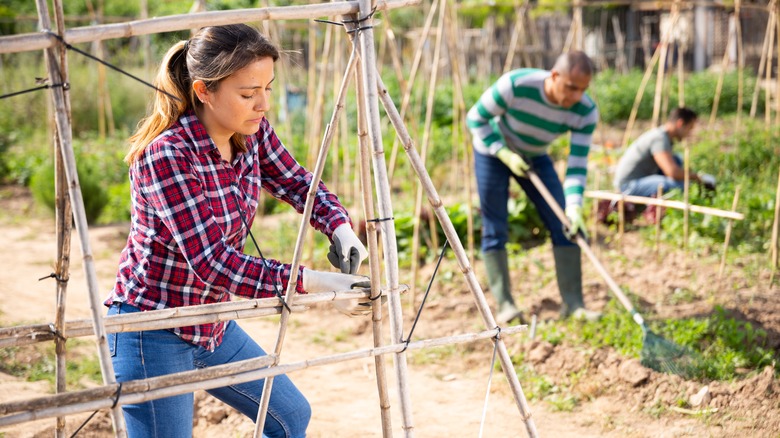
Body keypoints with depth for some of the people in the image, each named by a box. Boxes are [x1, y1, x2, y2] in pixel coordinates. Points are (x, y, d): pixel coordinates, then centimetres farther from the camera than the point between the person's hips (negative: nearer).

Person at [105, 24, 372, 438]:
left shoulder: (252, 132, -6)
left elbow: (296, 182, 9)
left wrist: (340, 228, -12)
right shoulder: (167, 155, -29)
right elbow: (213, 264, -32)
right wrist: (314, 282, -37)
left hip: (213, 323, 8)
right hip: (154, 335, -8)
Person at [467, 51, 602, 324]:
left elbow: (577, 164, -25)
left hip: (535, 157, 3)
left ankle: (573, 303, -5)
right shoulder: (515, 85, -35)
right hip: (493, 150, -3)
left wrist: (574, 208, -39)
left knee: (564, 225, -8)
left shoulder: (585, 112, -25)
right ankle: (504, 304, -4)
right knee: (495, 229, -8)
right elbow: (476, 119, -21)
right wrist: (505, 154, -28)